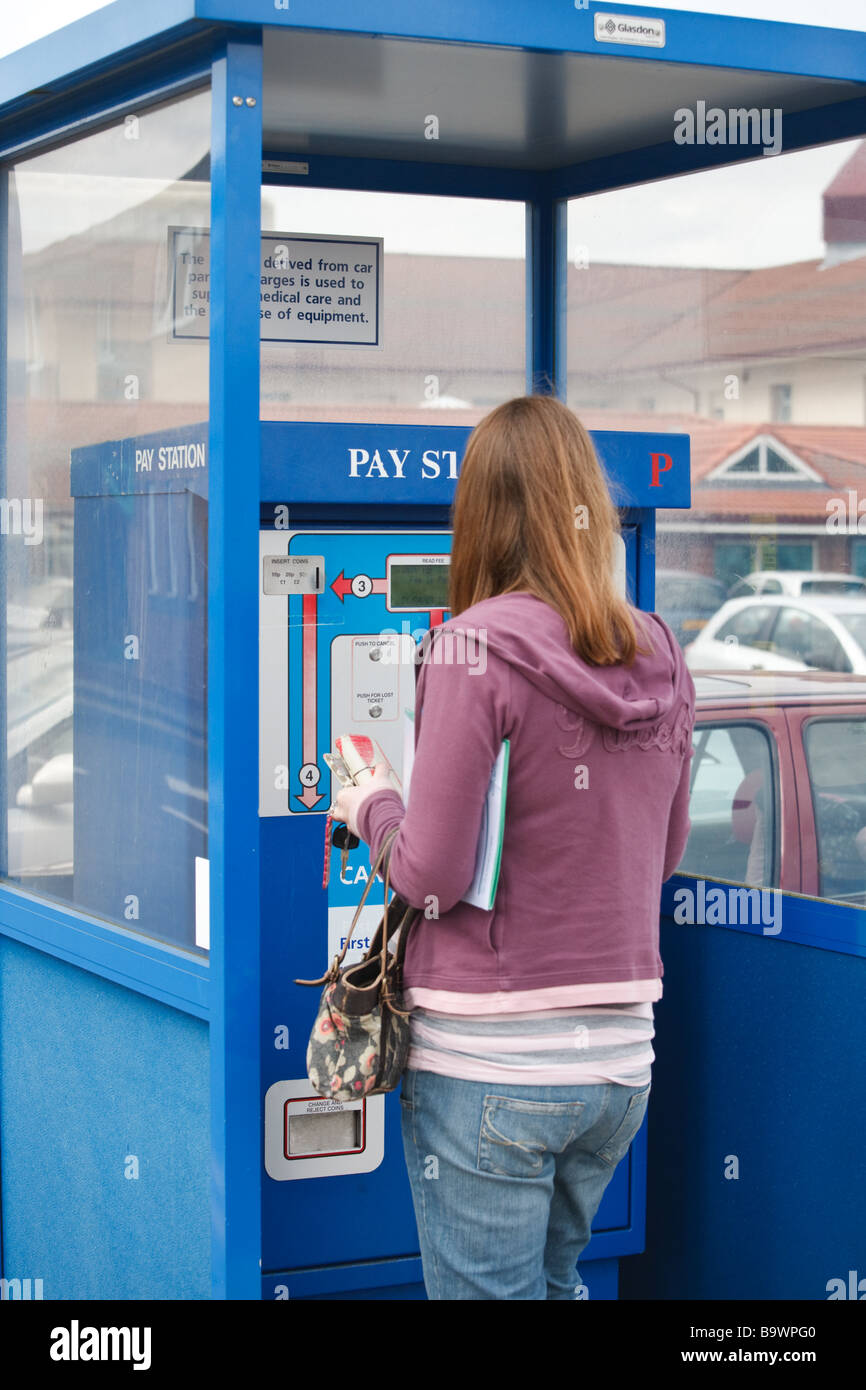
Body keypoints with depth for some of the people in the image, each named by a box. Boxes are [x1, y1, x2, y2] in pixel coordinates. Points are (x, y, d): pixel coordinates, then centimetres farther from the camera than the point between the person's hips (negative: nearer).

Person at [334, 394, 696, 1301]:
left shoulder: (477, 648, -15)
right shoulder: (658, 658, 3)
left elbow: (431, 877, -15)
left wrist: (373, 807, 4)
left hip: (487, 1064, -6)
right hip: (620, 1056, 6)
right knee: (556, 1279, 25)